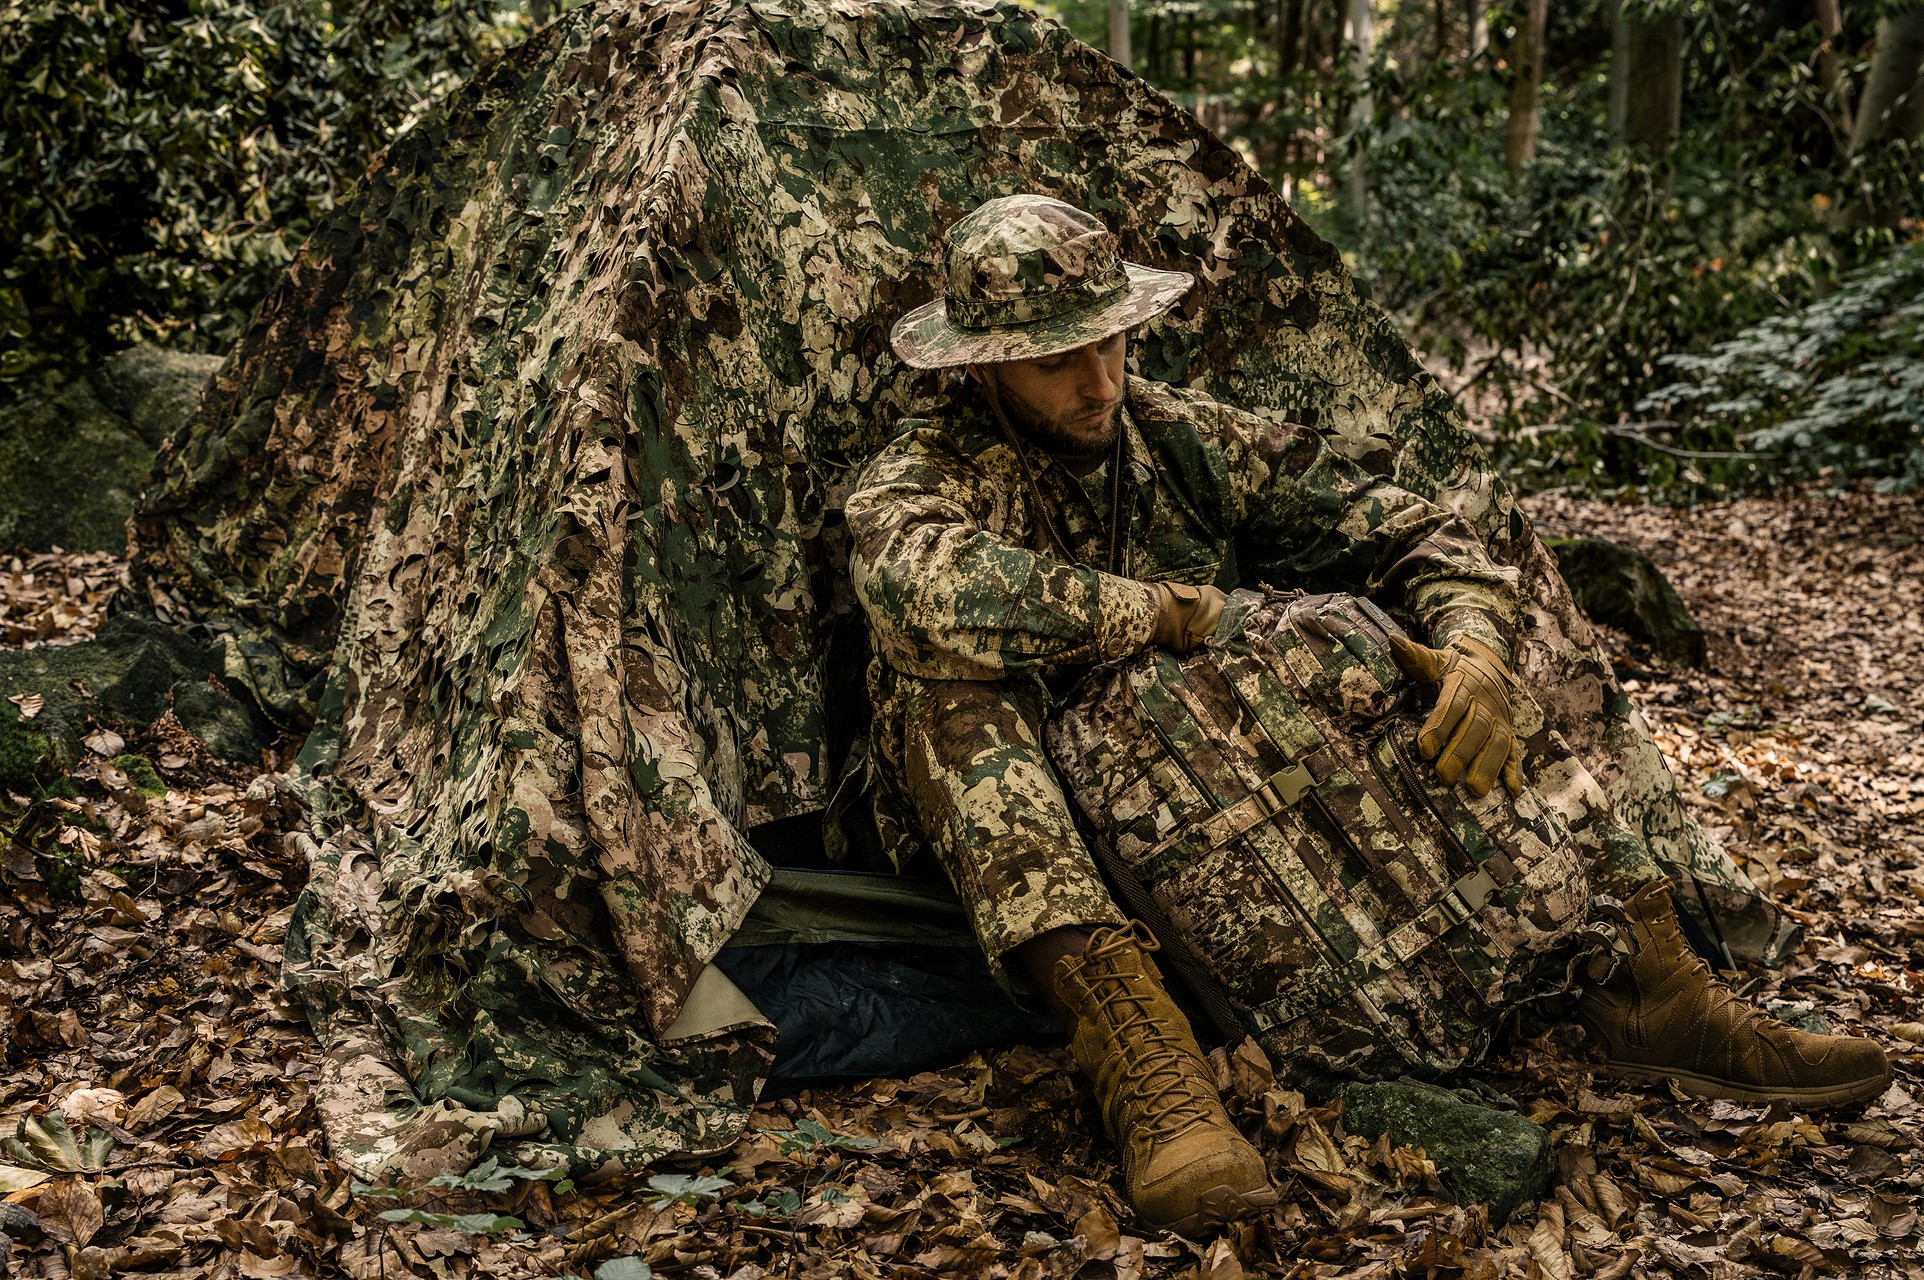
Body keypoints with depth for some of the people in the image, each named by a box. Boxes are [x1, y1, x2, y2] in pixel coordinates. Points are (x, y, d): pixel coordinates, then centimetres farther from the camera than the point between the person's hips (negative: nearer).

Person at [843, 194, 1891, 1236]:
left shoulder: (1193, 443, 5)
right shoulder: (921, 476, -8)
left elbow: (1406, 535, 1)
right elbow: (921, 587, -34)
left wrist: (1474, 648, -21)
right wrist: (1164, 611, -25)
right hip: (1046, 866, -4)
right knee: (955, 690, -33)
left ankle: (1640, 975, -15)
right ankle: (1130, 1038, -48)